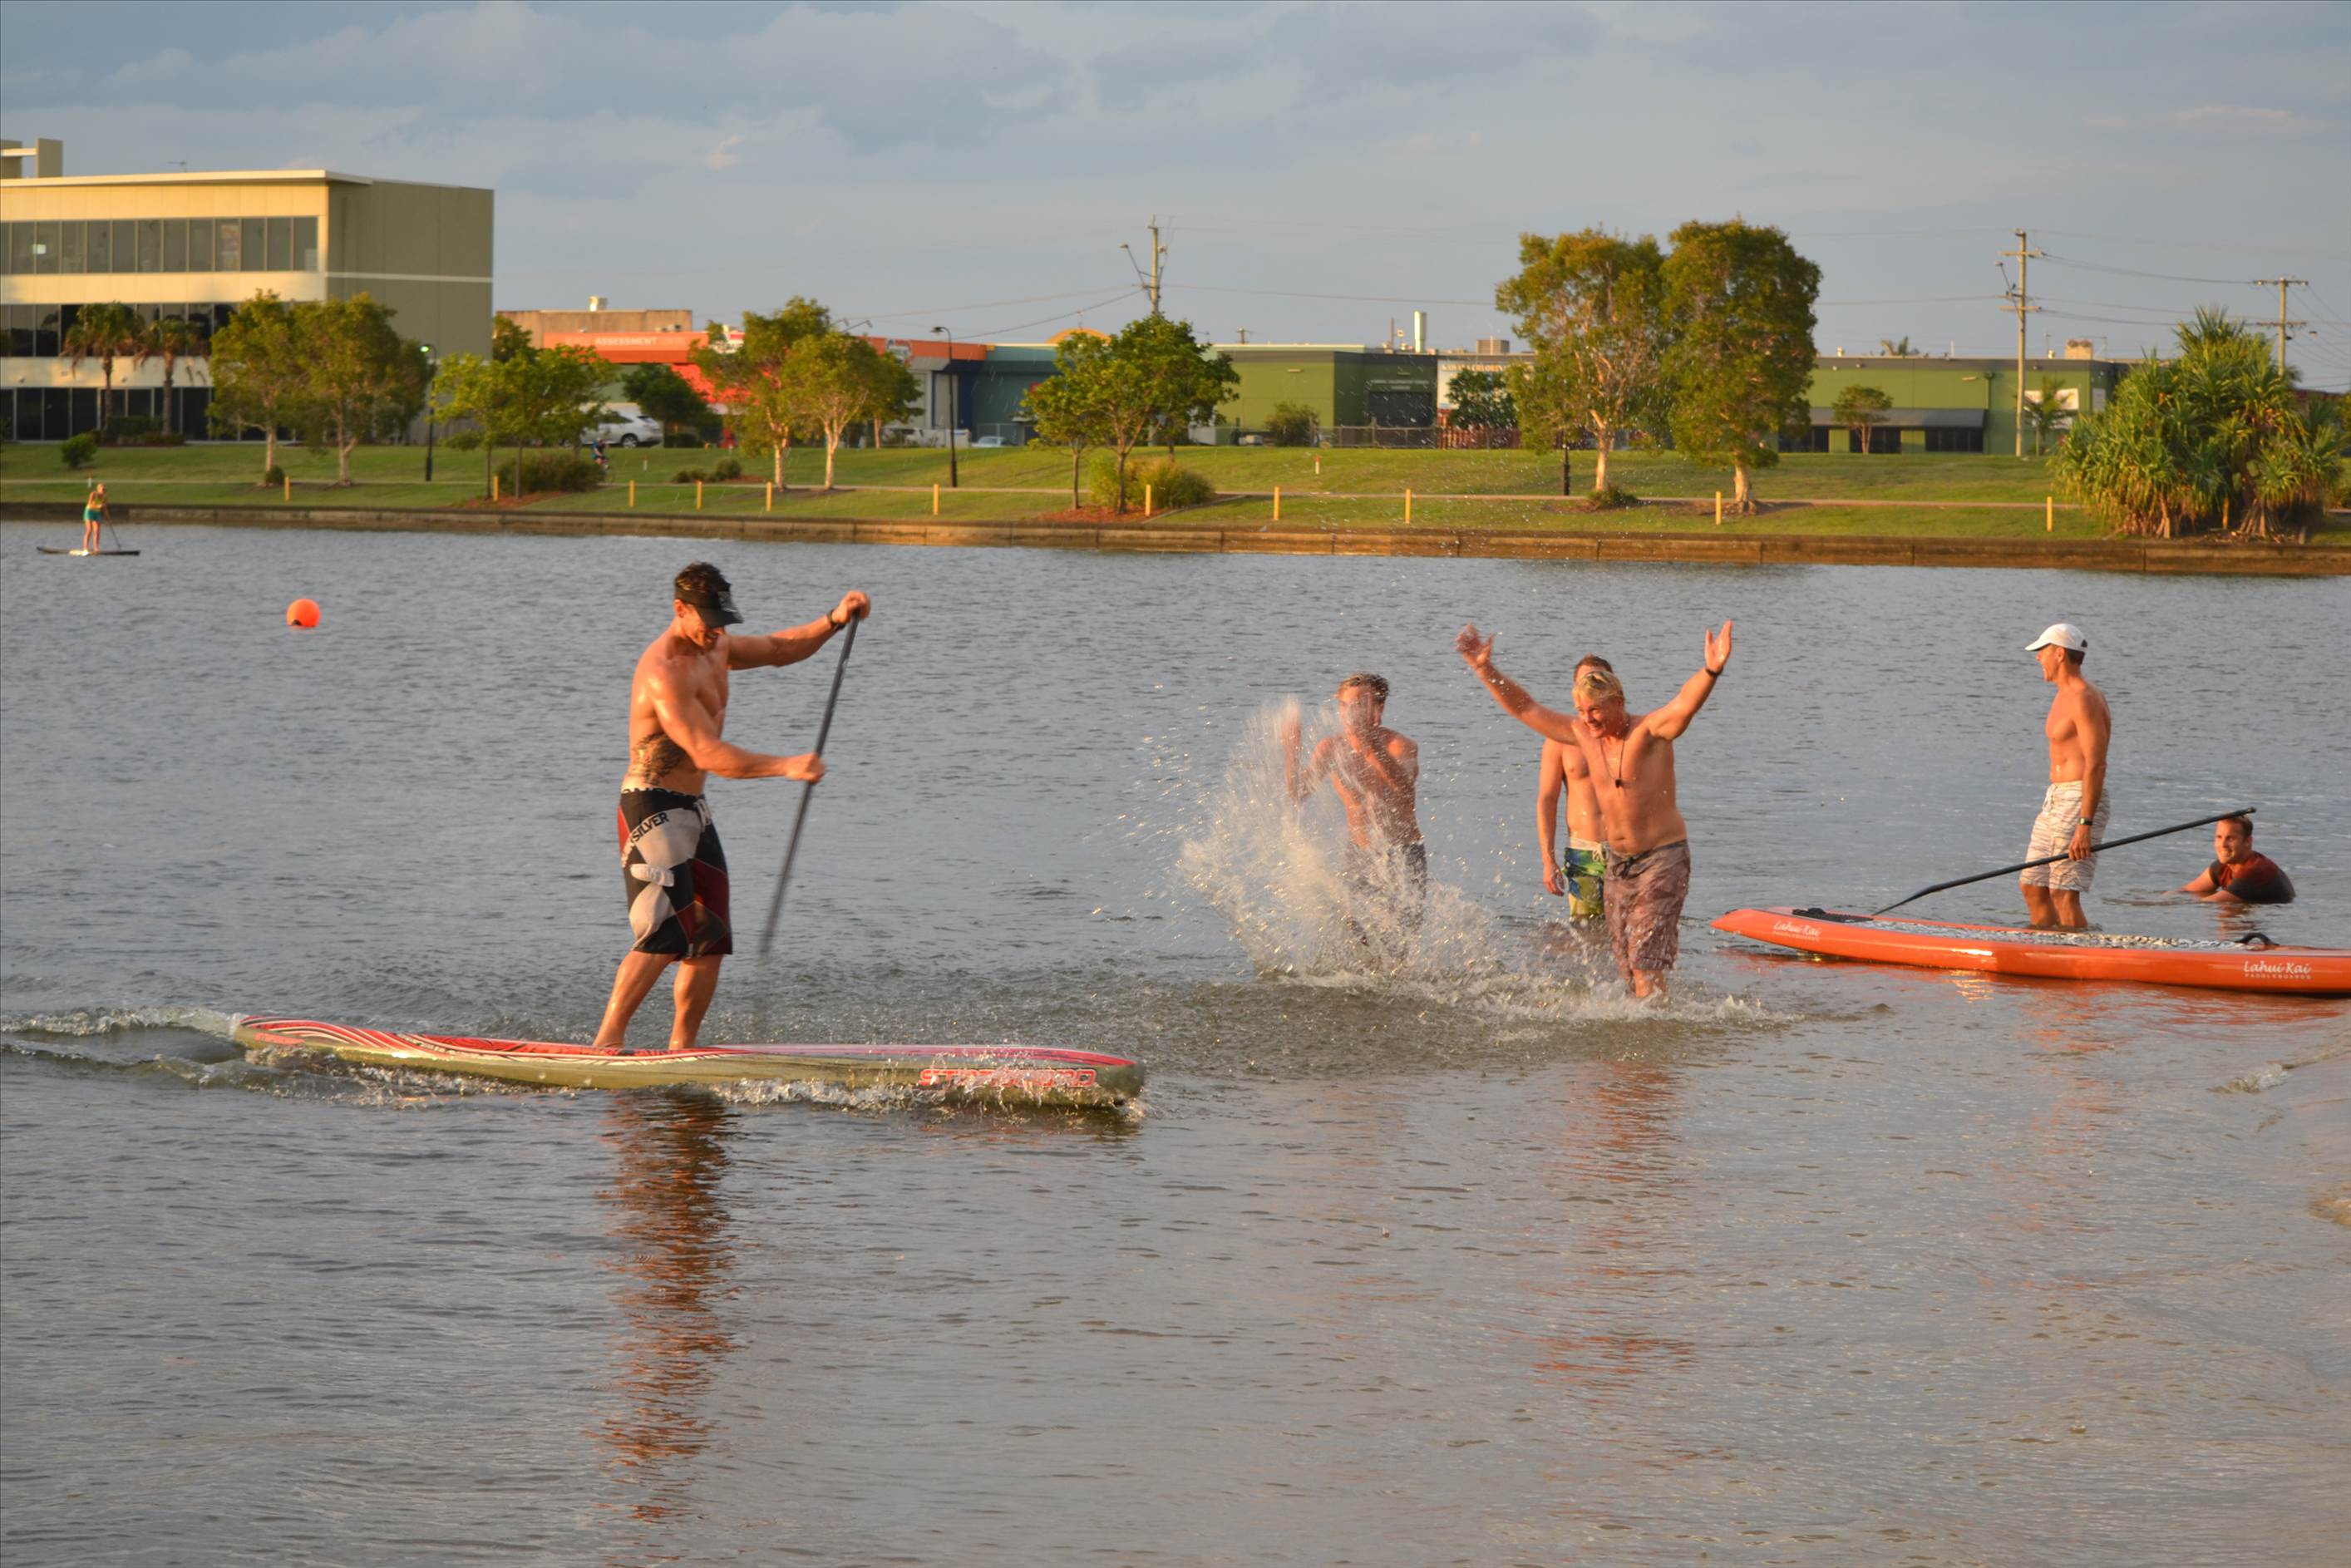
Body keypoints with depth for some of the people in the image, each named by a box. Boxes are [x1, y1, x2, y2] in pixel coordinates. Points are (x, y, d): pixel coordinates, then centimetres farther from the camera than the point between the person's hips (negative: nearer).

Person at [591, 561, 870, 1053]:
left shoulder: (713, 648, 9)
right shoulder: (664, 673, -22)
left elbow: (779, 648, 23)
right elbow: (708, 754, -28)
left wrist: (834, 621, 5)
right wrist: (786, 767, -33)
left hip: (692, 811, 10)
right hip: (653, 810, -10)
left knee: (709, 939, 8)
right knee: (664, 934, -19)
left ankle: (681, 1049, 12)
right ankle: (607, 1041, -19)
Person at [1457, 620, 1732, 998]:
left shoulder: (1650, 730, -14)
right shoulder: (1582, 734, 4)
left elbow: (1685, 705, -34)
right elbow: (1525, 708, 11)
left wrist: (1710, 672, -54)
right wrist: (1486, 670, 4)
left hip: (1663, 858, -7)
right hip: (1617, 862, 7)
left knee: (1645, 963, -16)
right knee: (1627, 968, 8)